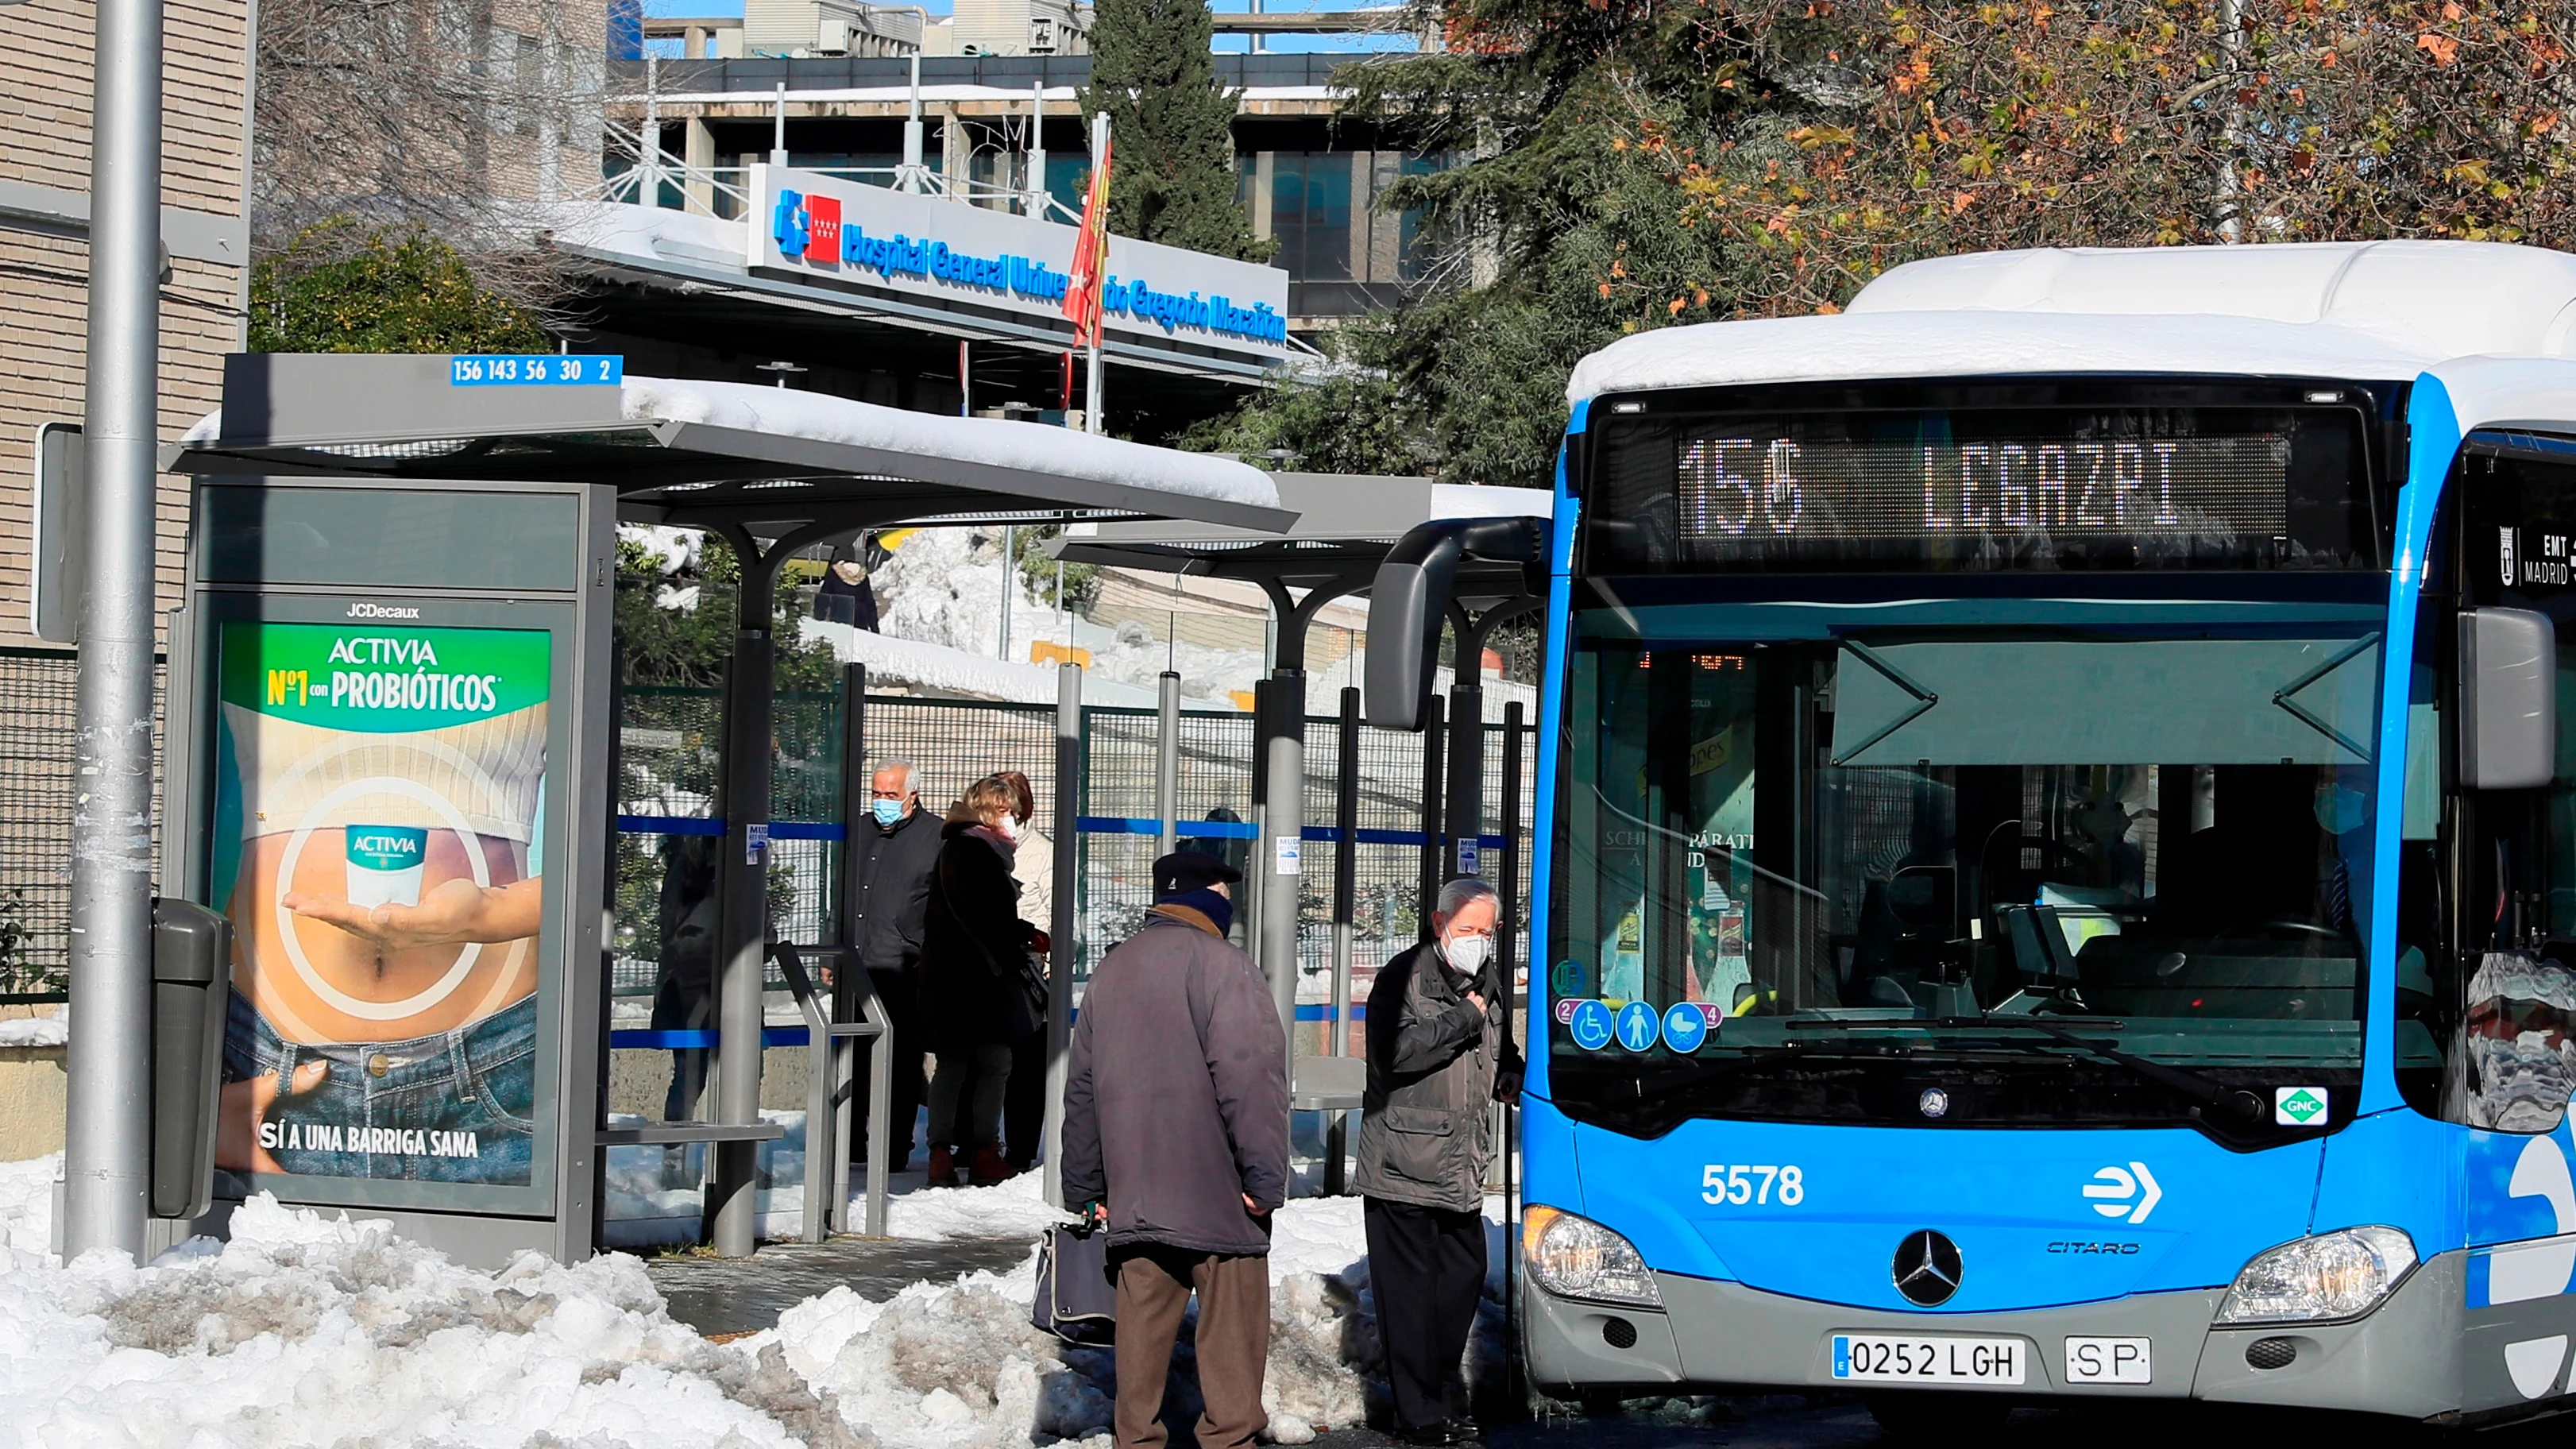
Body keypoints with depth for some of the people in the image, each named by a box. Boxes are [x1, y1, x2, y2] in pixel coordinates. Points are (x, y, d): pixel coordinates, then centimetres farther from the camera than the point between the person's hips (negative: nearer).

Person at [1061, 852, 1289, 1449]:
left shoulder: (1111, 970, 15)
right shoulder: (1218, 963, -8)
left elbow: (1082, 1086, 19)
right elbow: (1248, 1077, -17)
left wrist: (1086, 1187, 23)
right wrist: (1265, 1176, -15)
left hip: (1134, 1196, 6)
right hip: (1217, 1195, -6)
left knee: (1143, 1329, 8)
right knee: (1230, 1330, -1)